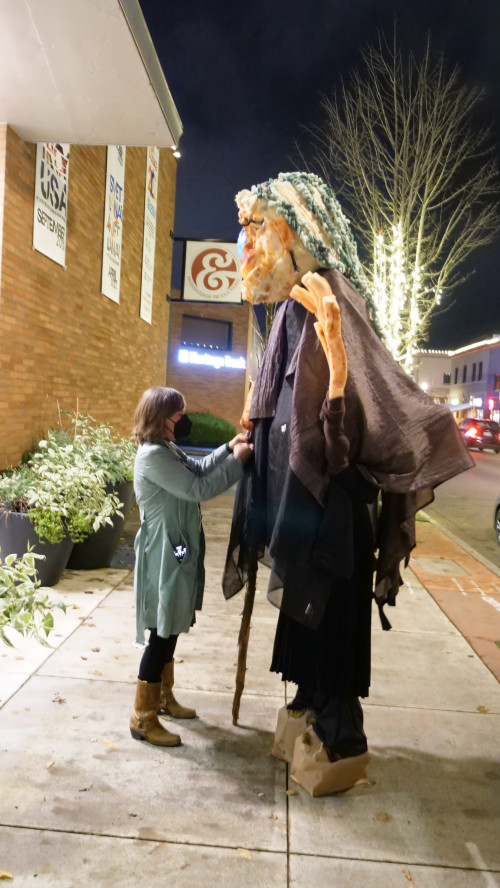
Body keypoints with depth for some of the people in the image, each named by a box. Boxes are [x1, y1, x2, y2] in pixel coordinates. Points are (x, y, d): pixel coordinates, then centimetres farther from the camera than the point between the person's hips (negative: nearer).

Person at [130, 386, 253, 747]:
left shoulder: (167, 450, 10)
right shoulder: (153, 455, -23)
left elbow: (198, 469, 21)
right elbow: (198, 489, -24)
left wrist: (227, 449, 7)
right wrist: (237, 460, -16)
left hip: (177, 553, 10)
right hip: (164, 557, -10)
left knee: (170, 631, 21)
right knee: (162, 635, -1)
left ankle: (163, 697, 37)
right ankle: (143, 719, 13)